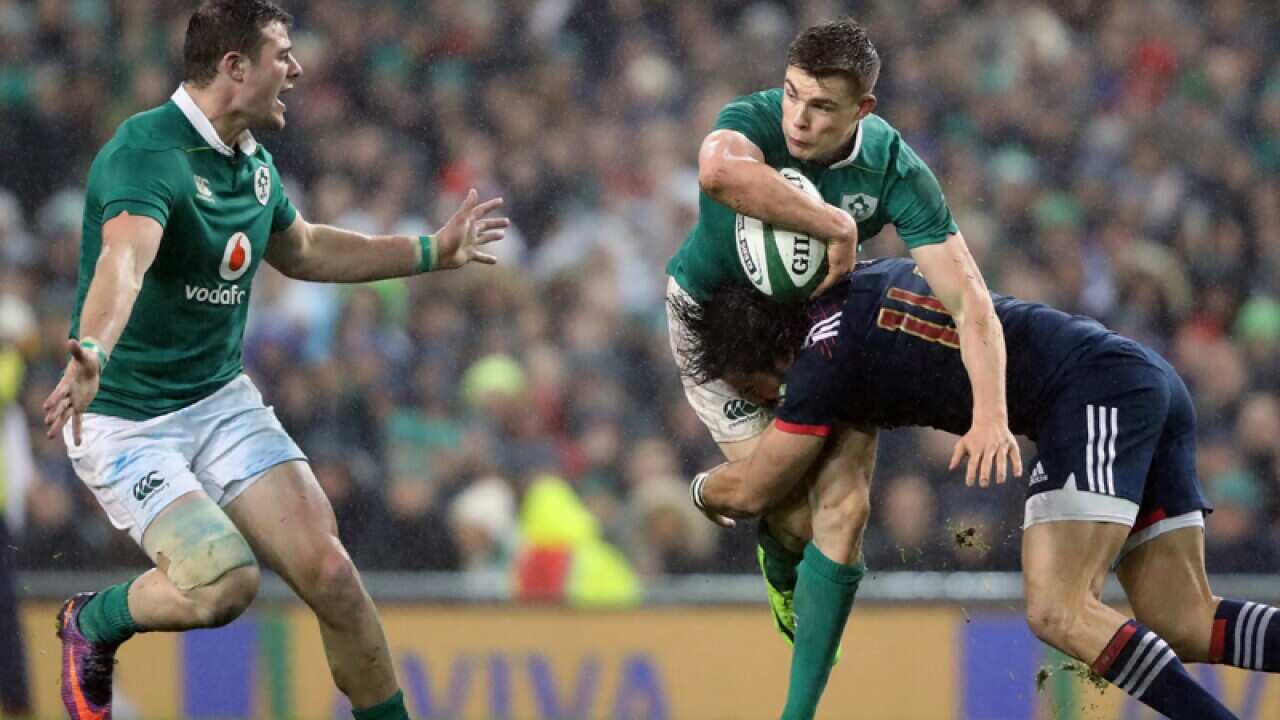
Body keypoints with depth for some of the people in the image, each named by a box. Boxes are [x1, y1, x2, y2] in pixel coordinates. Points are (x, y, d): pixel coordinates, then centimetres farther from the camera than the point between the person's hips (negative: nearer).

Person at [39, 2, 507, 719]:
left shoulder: (254, 162, 6)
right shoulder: (146, 154, -22)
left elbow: (302, 250, 28)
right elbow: (122, 261, -42)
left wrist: (431, 252, 29)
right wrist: (91, 355, -61)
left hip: (224, 400, 7)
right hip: (126, 418, -7)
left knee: (328, 571, -11)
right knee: (225, 583, -25)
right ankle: (92, 624, 6)